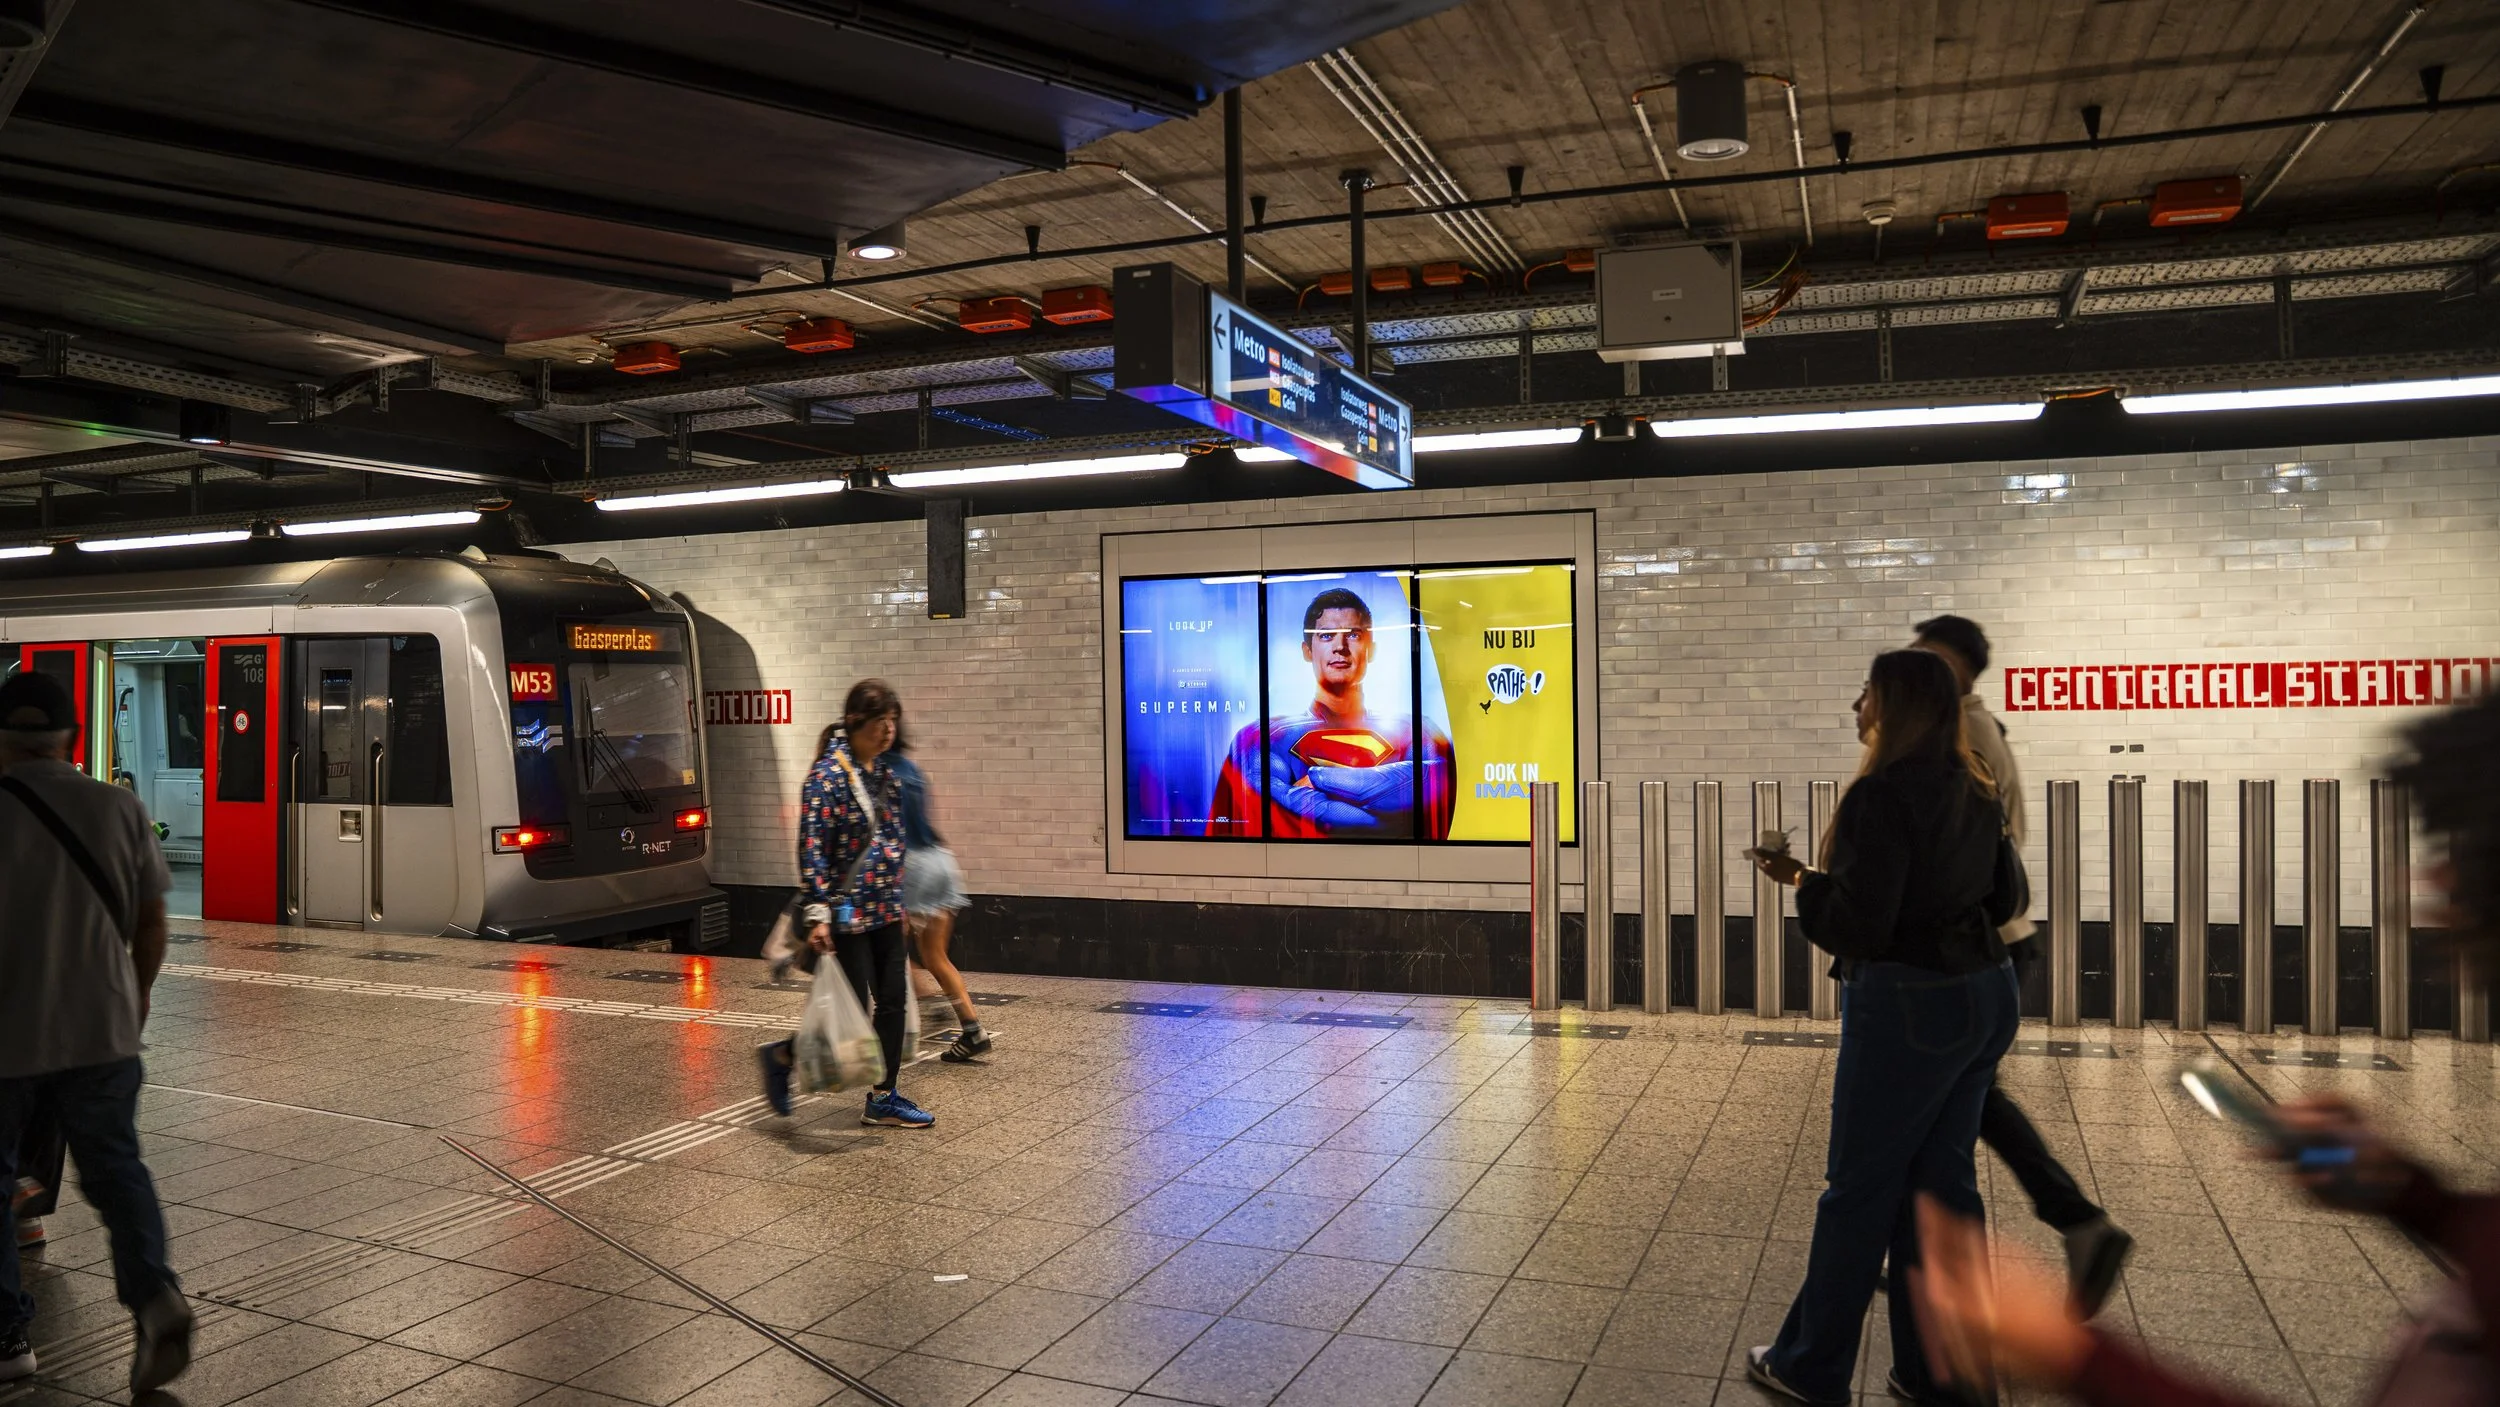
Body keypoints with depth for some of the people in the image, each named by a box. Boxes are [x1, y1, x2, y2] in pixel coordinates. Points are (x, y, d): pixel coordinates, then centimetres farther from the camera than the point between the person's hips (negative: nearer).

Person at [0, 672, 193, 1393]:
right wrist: (139, 993, 20)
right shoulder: (120, 807, -1)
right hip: (102, 1028, 3)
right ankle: (154, 1291, -10)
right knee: (115, 1165, 11)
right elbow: (152, 920, 5)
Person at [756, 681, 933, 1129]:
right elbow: (811, 849, -19)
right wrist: (817, 915, -24)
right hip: (847, 915, -8)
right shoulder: (828, 775, -15)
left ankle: (883, 1100, 17)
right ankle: (781, 1055, 22)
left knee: (892, 1002, 7)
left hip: (886, 911, 8)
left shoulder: (883, 771, 9)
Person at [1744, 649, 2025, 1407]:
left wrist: (1799, 879, -5)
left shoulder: (1882, 796, -18)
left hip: (1909, 1007, -8)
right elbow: (2001, 899, 16)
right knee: (1942, 1181, 15)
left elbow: (1856, 925, -20)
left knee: (1859, 1187, 4)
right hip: (1985, 995, 8)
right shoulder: (1974, 795, 8)